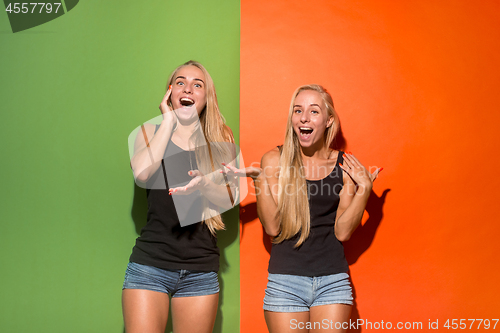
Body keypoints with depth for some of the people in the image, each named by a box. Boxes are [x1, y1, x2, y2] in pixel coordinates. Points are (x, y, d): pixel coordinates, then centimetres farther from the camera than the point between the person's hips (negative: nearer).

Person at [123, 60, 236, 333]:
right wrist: (169, 121, -7)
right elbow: (141, 173, -15)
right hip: (150, 263, -1)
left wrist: (205, 184, -23)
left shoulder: (220, 137, 8)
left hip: (200, 270, 1)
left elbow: (229, 199, -1)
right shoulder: (150, 132, 7)